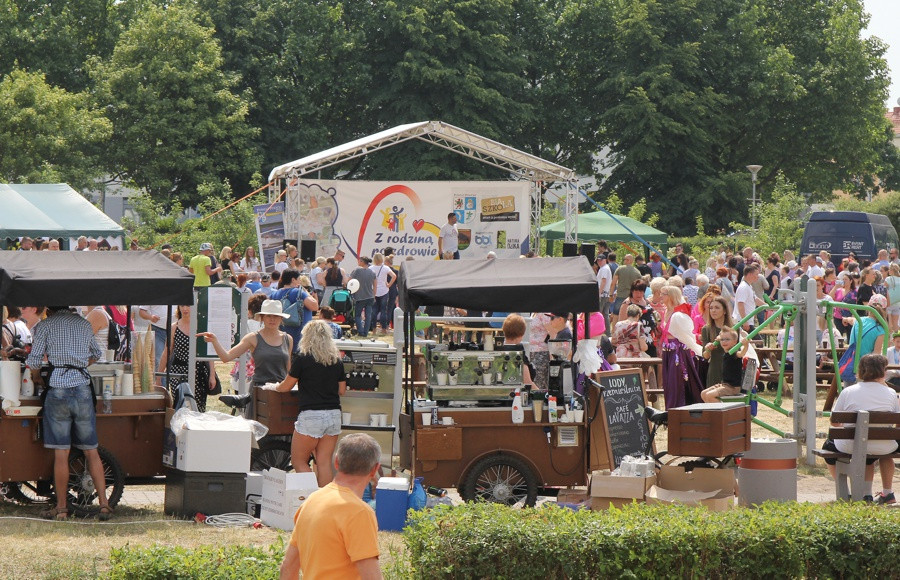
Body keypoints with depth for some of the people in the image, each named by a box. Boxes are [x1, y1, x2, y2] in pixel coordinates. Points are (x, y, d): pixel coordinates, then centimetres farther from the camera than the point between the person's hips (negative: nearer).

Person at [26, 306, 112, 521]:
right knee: (91, 451, 7)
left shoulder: (45, 325, 3)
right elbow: (96, 354, 28)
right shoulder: (84, 324, 15)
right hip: (83, 388, 3)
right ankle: (104, 504, 1)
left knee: (61, 453, 1)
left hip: (58, 388, -3)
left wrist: (37, 379, 19)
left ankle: (61, 507, 6)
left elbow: (34, 360, 0)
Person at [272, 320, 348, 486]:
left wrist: (273, 387, 25)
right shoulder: (337, 361, 7)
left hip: (311, 415, -5)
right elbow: (342, 390, 14)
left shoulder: (302, 359, -6)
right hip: (334, 414, 5)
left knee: (298, 461, 6)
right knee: (324, 462, 7)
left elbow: (286, 386, 5)